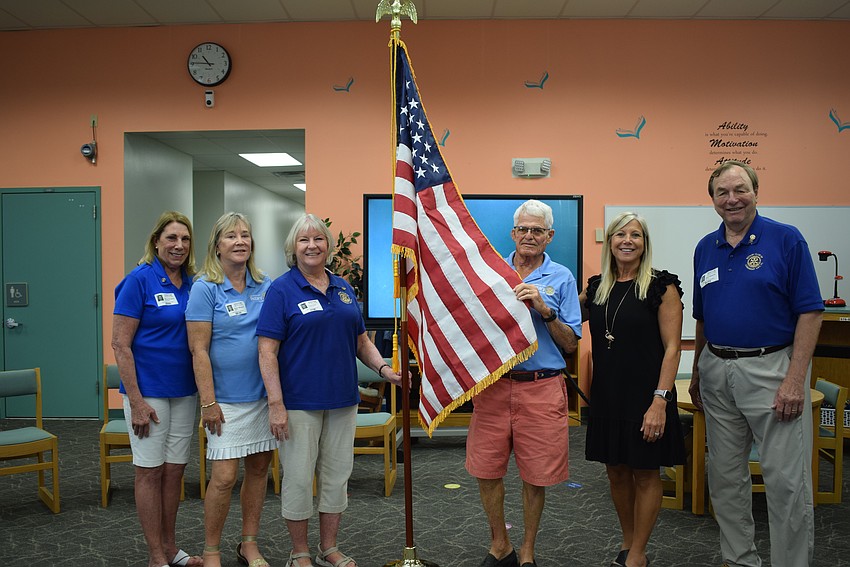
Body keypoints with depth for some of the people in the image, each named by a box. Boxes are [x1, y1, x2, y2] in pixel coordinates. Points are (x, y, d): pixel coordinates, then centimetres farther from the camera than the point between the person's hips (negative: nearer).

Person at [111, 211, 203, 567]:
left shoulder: (192, 284, 5)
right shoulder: (139, 280, -11)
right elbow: (120, 344, -13)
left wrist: (203, 390, 4)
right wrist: (136, 402, -16)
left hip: (184, 391, 6)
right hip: (148, 392, -5)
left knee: (175, 469, 13)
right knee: (150, 471, 5)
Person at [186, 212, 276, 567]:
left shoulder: (265, 286, 6)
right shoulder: (205, 288, -7)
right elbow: (199, 350, -10)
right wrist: (208, 402, -14)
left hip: (264, 394, 5)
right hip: (227, 399, -5)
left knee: (259, 468, 11)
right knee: (224, 476, -4)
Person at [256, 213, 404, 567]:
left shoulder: (343, 288, 10)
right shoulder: (282, 290, -6)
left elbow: (361, 341, 14)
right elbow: (267, 351, -11)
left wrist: (384, 369, -3)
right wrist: (276, 404, -18)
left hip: (342, 400, 5)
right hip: (299, 402, -5)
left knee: (337, 475, 13)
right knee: (299, 477, 4)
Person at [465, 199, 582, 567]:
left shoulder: (562, 278, 4)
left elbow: (571, 344, 1)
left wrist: (545, 310, -13)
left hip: (540, 387, -1)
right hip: (493, 384, 2)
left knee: (535, 475, 7)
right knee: (486, 470, 6)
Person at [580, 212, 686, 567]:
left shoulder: (661, 287, -7)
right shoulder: (596, 287, 8)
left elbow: (672, 347, -11)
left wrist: (660, 401, -18)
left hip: (644, 395, -5)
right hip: (606, 396, 5)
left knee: (645, 473, 6)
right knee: (616, 471, 14)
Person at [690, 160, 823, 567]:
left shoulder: (786, 240, -6)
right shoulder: (705, 248, 9)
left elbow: (810, 312, -10)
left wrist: (795, 380, -17)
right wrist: (697, 373, 16)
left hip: (771, 369, -5)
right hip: (717, 372, 5)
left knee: (787, 480, 0)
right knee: (725, 476, 14)